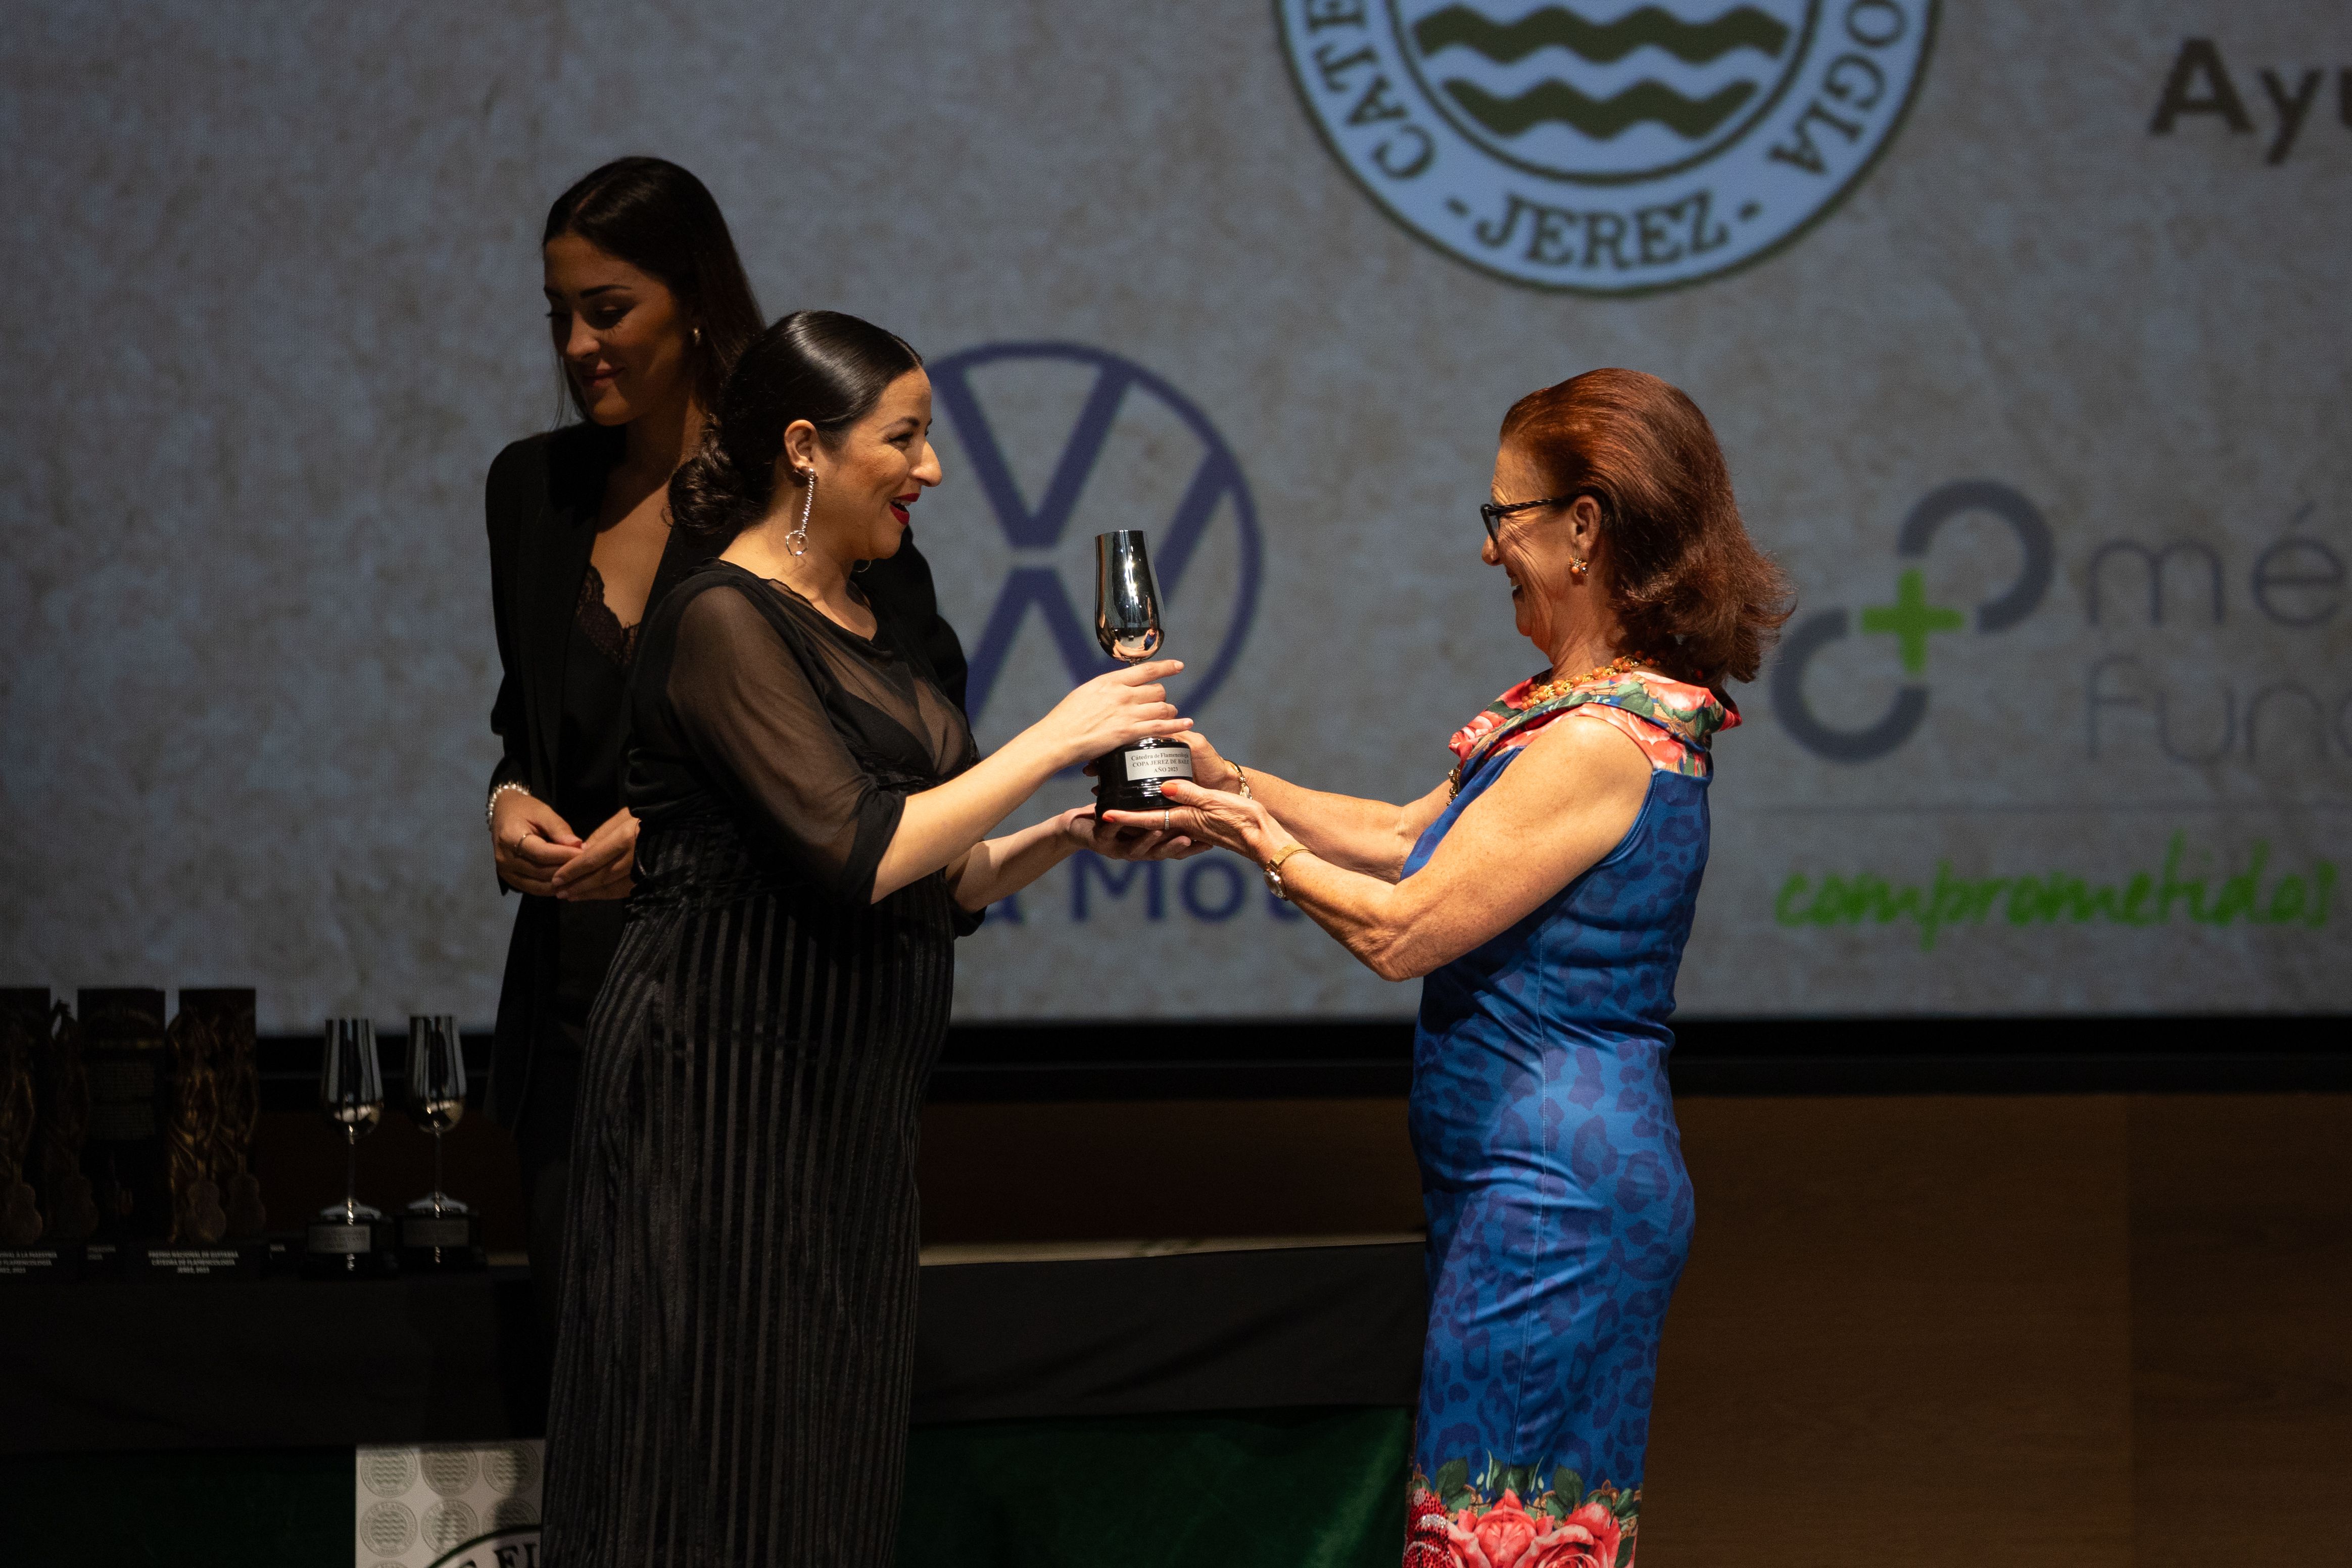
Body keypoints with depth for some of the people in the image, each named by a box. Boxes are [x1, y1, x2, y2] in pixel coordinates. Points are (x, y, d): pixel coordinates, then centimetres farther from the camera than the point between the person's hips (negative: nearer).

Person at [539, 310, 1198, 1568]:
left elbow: (936, 884, 19)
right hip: (723, 1091, -9)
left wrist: (1073, 835, 2)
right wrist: (1053, 741, -13)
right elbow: (857, 856, -21)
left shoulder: (876, 631, 15)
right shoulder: (722, 623, -12)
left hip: (851, 1109, 9)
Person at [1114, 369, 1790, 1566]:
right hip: (1548, 1190, 10)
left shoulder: (1600, 743, -20)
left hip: (1549, 1198, -10)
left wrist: (1262, 841, -2)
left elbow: (1402, 928, -16)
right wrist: (1232, 781, 14)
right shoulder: (1576, 707, 13)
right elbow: (1404, 839, 21)